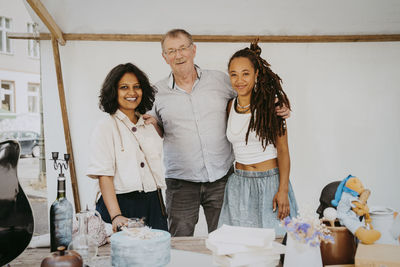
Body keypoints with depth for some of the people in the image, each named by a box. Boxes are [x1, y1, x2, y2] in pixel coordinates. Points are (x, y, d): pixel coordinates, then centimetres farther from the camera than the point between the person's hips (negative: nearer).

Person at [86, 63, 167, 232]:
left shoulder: (150, 125, 14)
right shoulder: (105, 128, -3)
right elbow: (104, 176, -11)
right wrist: (116, 216, -23)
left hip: (153, 205, 5)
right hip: (121, 204, -5)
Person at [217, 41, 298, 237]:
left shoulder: (270, 103, -6)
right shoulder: (230, 106, 7)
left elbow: (283, 149, -7)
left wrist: (283, 190, -13)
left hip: (271, 182, -4)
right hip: (239, 183, 4)